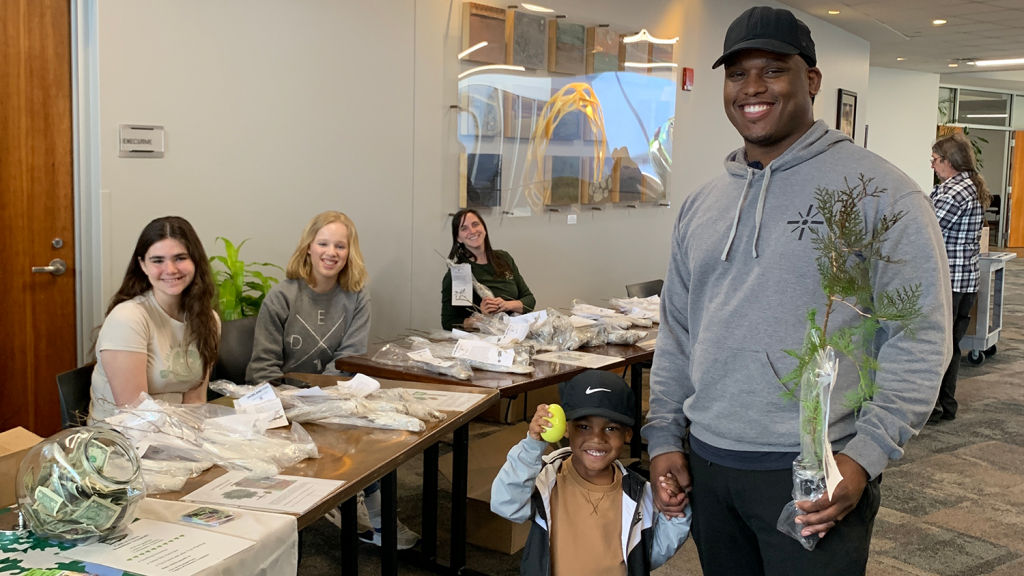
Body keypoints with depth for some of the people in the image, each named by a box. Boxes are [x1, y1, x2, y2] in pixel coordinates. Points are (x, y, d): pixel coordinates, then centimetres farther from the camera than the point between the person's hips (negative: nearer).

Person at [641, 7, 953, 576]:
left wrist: (865, 456, -17)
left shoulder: (879, 190, -7)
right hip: (705, 462, 5)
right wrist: (664, 437, 9)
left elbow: (919, 338, -10)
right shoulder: (700, 205, 11)